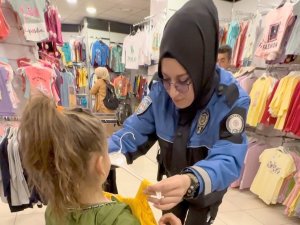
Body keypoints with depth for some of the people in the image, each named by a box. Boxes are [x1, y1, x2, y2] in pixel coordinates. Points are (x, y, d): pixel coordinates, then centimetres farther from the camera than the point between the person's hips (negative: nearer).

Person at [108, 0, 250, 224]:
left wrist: (192, 181, -59)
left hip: (207, 192, -3)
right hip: (172, 183, 4)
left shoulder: (231, 99, -32)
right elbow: (135, 130, -21)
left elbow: (228, 159, -38)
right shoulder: (160, 92, -22)